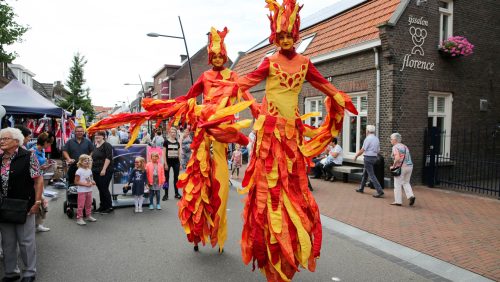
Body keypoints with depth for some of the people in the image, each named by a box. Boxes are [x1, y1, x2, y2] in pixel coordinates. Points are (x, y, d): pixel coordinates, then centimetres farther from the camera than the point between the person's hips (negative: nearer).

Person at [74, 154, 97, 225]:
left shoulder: (89, 170, 7)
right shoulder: (79, 171, -14)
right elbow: (76, 182, -15)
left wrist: (93, 182, -4)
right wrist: (85, 184, -22)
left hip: (89, 190, 7)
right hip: (82, 191, -7)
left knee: (89, 204, 16)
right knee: (81, 205, -3)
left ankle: (88, 216, 29)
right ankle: (79, 218, 6)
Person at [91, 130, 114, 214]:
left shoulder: (106, 145, -9)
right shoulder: (95, 146, 16)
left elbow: (108, 158, -17)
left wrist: (104, 169, -22)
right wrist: (91, 168, 17)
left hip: (104, 171, -8)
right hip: (96, 171, 8)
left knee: (104, 189, -5)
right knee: (100, 189, 12)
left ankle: (109, 207, 5)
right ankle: (102, 206, 20)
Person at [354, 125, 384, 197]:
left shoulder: (368, 138, -15)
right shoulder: (376, 139, 10)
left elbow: (362, 150, -13)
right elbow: (378, 150, 15)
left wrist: (356, 156, 0)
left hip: (368, 158, -9)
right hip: (374, 157, 9)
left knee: (371, 175, -7)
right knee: (365, 173, 21)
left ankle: (380, 191, -10)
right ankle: (361, 188, 32)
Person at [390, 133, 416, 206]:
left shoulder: (395, 147, -9)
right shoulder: (404, 146, 15)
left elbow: (397, 158, -23)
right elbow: (408, 157, 15)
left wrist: (393, 166, -11)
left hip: (401, 167, -8)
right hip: (409, 166, 8)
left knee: (398, 184, 3)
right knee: (406, 183, 22)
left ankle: (398, 201, 7)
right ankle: (411, 196, 4)